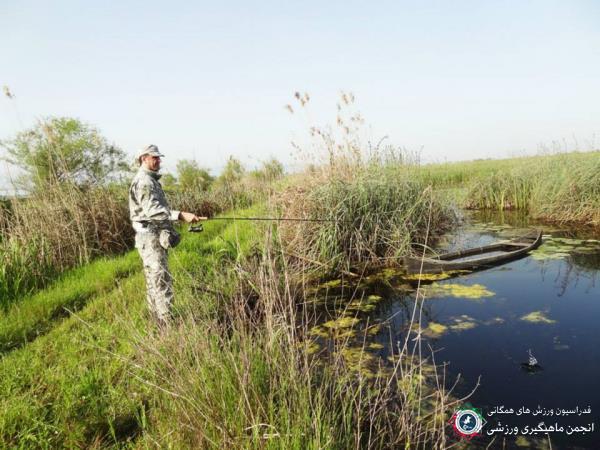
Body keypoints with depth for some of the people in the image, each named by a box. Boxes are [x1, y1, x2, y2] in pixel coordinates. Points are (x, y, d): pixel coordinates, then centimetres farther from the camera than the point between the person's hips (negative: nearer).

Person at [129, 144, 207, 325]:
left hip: (154, 237, 11)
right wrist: (181, 215, -36)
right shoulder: (143, 181, -14)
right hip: (150, 237, -11)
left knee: (153, 281, 13)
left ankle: (159, 322, 22)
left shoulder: (150, 180, 19)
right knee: (162, 280, -11)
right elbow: (151, 209, -28)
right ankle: (167, 323, -9)